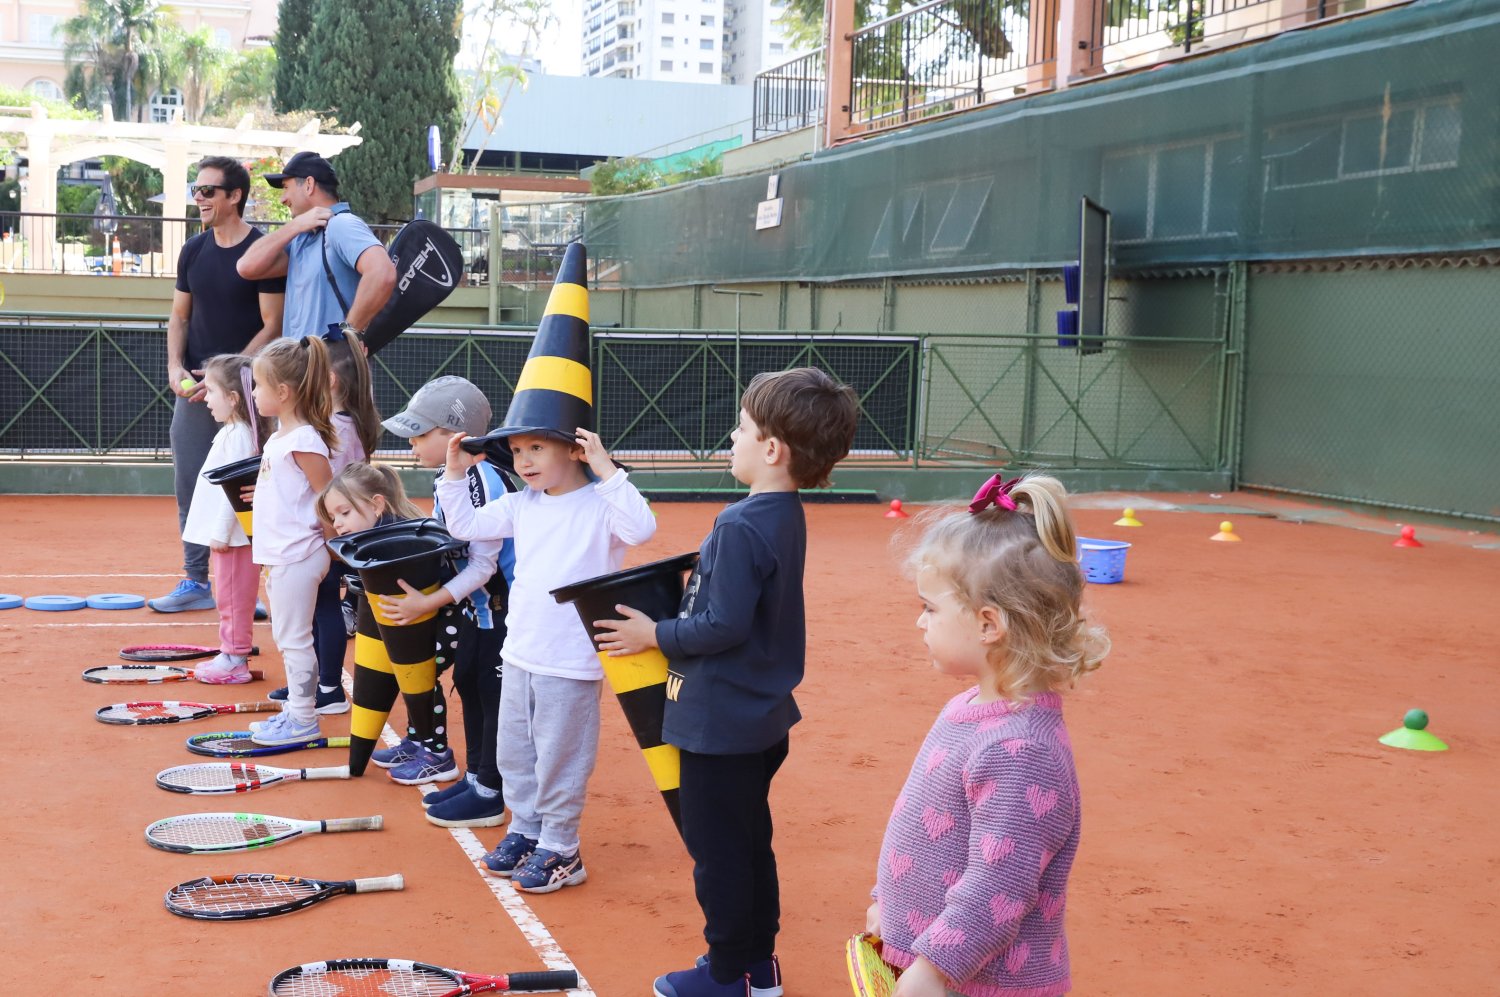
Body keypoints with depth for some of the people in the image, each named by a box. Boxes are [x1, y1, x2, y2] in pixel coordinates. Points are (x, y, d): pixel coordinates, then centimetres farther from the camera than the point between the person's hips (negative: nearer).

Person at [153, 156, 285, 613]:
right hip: (194, 389, 6)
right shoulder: (193, 250, 9)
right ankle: (195, 583, 17)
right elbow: (179, 317, 16)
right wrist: (176, 366, -2)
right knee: (189, 485, 7)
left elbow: (272, 326, -10)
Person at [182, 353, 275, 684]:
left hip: (234, 535, -10)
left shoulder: (239, 435, -18)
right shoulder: (231, 431, 14)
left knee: (233, 599, -3)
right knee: (229, 599, 15)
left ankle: (235, 662, 2)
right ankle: (230, 654, 22)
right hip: (225, 533, 10)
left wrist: (221, 532, -21)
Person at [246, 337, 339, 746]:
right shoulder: (278, 438, 11)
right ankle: (296, 710, 26)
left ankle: (303, 720, 5)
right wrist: (256, 491, 9)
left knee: (294, 639, -2)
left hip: (298, 556, -10)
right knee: (287, 638, 16)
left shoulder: (304, 441, -18)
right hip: (278, 555, 10)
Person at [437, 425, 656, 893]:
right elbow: (465, 526, 13)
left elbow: (641, 528, -34)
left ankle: (560, 850, 16)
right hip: (519, 655, 7)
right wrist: (456, 473, 3)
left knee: (559, 758, 3)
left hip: (571, 662, -7)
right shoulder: (521, 505, 5)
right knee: (514, 752, 18)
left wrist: (606, 471, -36)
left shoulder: (600, 505, -15)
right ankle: (525, 830, 33)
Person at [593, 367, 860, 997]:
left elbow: (725, 626, -26)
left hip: (721, 721, -9)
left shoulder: (742, 526, -24)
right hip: (762, 715, 9)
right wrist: (695, 587, 8)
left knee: (716, 847, 5)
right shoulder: (787, 516, 4)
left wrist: (655, 635, -14)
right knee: (749, 840, 20)